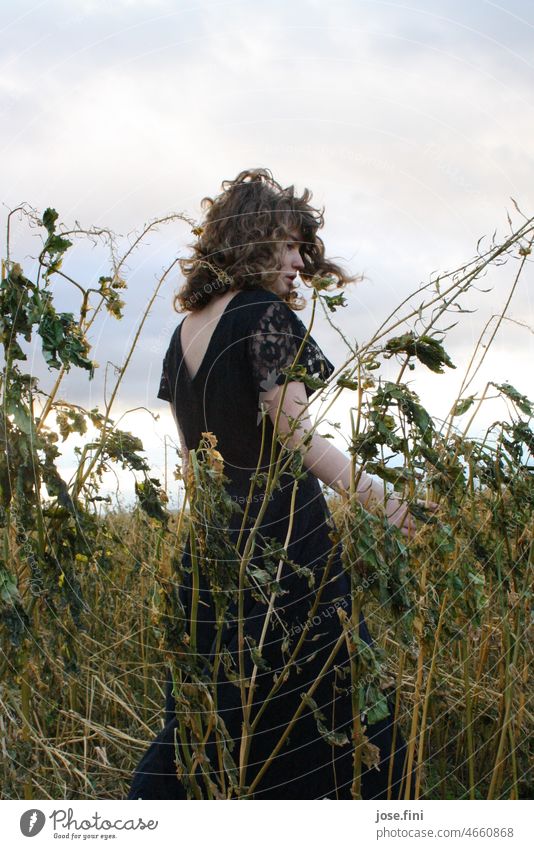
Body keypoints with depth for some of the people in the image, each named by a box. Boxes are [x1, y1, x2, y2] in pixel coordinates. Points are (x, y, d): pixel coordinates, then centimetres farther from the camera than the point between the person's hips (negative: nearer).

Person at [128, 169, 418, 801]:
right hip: (283, 530, -8)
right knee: (327, 708, 4)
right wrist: (384, 503, -17)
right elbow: (295, 433, -18)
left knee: (212, 712, 16)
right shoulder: (265, 313, -11)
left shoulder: (186, 328, 13)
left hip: (210, 536, 8)